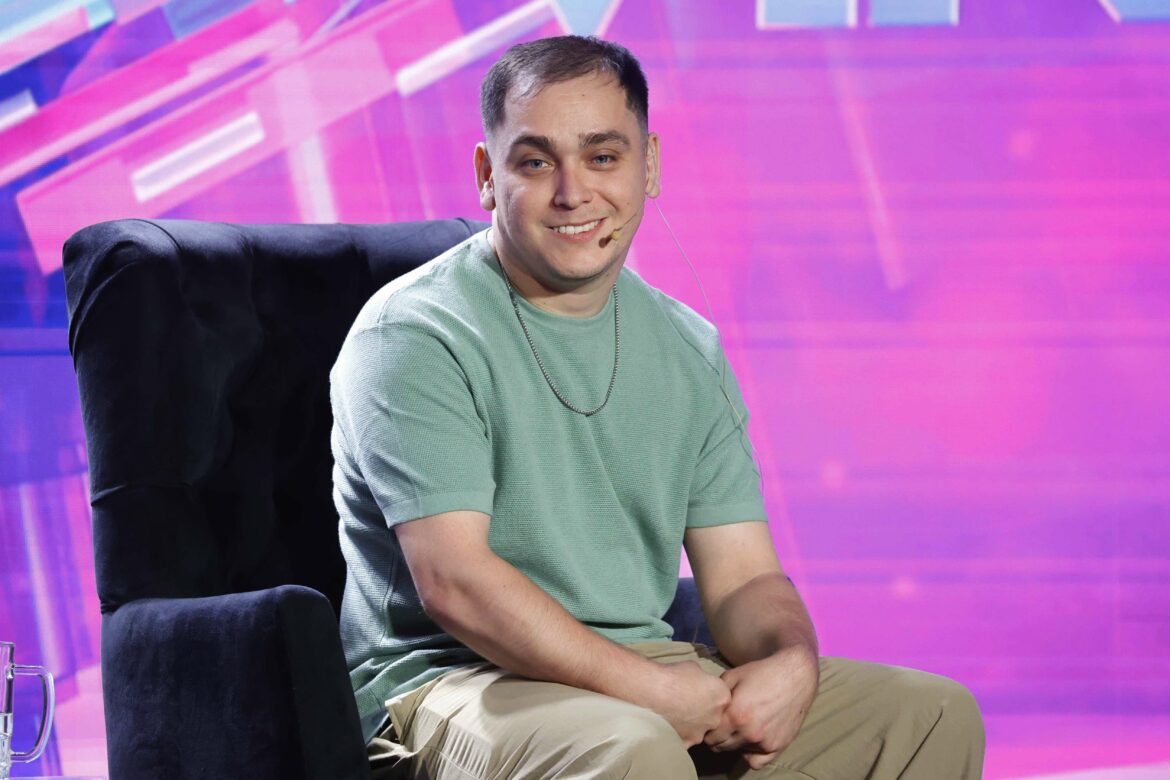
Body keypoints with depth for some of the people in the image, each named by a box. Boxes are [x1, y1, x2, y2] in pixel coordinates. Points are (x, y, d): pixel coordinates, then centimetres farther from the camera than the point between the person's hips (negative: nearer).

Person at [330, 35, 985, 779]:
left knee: (937, 714, -2)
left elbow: (743, 576, 10)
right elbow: (454, 582, -18)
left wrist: (791, 663, -14)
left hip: (649, 668, 7)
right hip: (453, 682, -7)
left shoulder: (688, 348, 13)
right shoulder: (413, 335, -9)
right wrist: (654, 689, -23)